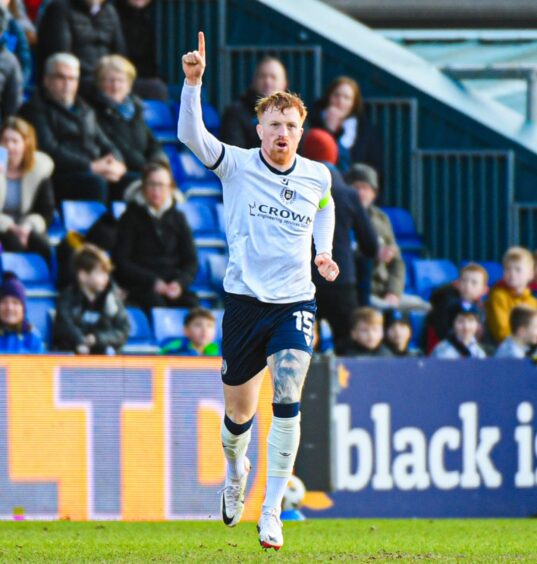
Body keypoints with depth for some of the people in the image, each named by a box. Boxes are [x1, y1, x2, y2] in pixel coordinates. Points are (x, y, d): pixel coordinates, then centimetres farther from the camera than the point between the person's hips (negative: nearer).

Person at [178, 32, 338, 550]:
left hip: (296, 303, 0)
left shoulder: (317, 176, 2)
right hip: (245, 300, 0)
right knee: (238, 413, 9)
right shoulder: (237, 165, -6)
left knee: (287, 397, -20)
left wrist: (324, 252, 10)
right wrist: (193, 81, -34)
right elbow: (191, 135, -21)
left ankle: (272, 510, -16)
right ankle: (235, 469, 45)